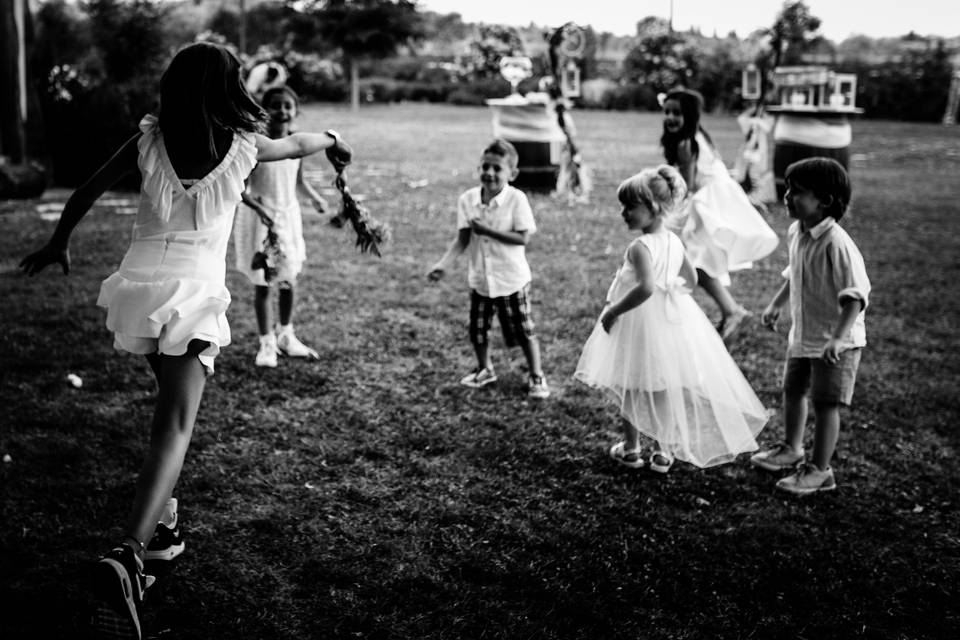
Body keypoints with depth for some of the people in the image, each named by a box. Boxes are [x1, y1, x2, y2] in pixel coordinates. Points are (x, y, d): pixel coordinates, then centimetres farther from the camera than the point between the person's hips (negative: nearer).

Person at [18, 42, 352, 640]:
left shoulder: (151, 139, 3)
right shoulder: (243, 147, 1)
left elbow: (88, 190, 11)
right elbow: (298, 144, 22)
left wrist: (60, 241, 28)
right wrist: (331, 138, 44)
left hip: (141, 282, 4)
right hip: (195, 291, -4)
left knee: (170, 404, 27)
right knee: (175, 427, -11)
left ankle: (163, 516, 35)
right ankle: (129, 553, -29)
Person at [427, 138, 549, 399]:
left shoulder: (516, 199, -15)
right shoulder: (467, 199, -5)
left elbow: (522, 238, -20)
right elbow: (462, 240, -6)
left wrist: (486, 230, -26)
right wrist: (443, 264, -20)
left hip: (511, 280, -4)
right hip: (480, 279, 4)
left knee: (523, 330, 5)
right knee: (477, 329, 14)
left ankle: (536, 376, 23)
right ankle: (485, 370, 39)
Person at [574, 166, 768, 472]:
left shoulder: (640, 247, -22)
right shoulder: (674, 241, 2)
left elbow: (646, 287, -34)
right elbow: (691, 278, 13)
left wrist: (613, 311, -26)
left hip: (640, 321, -7)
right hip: (671, 319, 7)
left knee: (630, 388, 11)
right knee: (665, 388, 14)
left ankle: (631, 449, 22)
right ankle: (664, 451, 22)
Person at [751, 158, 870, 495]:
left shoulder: (837, 245, -26)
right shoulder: (796, 233, -1)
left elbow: (855, 297, -28)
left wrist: (838, 338, -37)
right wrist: (775, 305, 16)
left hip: (835, 342, -8)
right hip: (802, 334, 8)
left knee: (825, 404, 1)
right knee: (793, 390, 21)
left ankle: (820, 470, 15)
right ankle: (791, 448, 43)